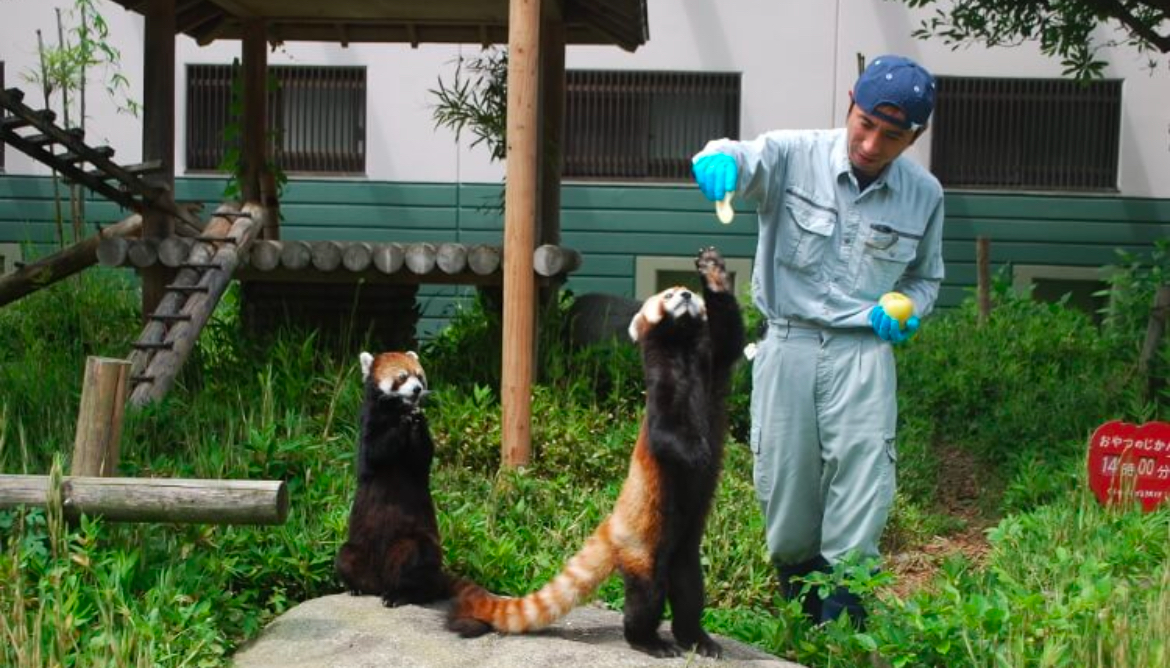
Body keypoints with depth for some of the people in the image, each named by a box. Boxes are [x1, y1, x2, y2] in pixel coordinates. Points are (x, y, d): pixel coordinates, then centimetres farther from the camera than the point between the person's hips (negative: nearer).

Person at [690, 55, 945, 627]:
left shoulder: (923, 195, 6)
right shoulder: (794, 156, -5)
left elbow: (925, 277, 20)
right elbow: (742, 159, -26)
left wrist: (906, 312, -2)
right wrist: (719, 160, -51)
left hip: (862, 351, 1)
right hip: (788, 344, -1)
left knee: (863, 483, -13)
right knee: (783, 487, 6)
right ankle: (800, 614, 29)